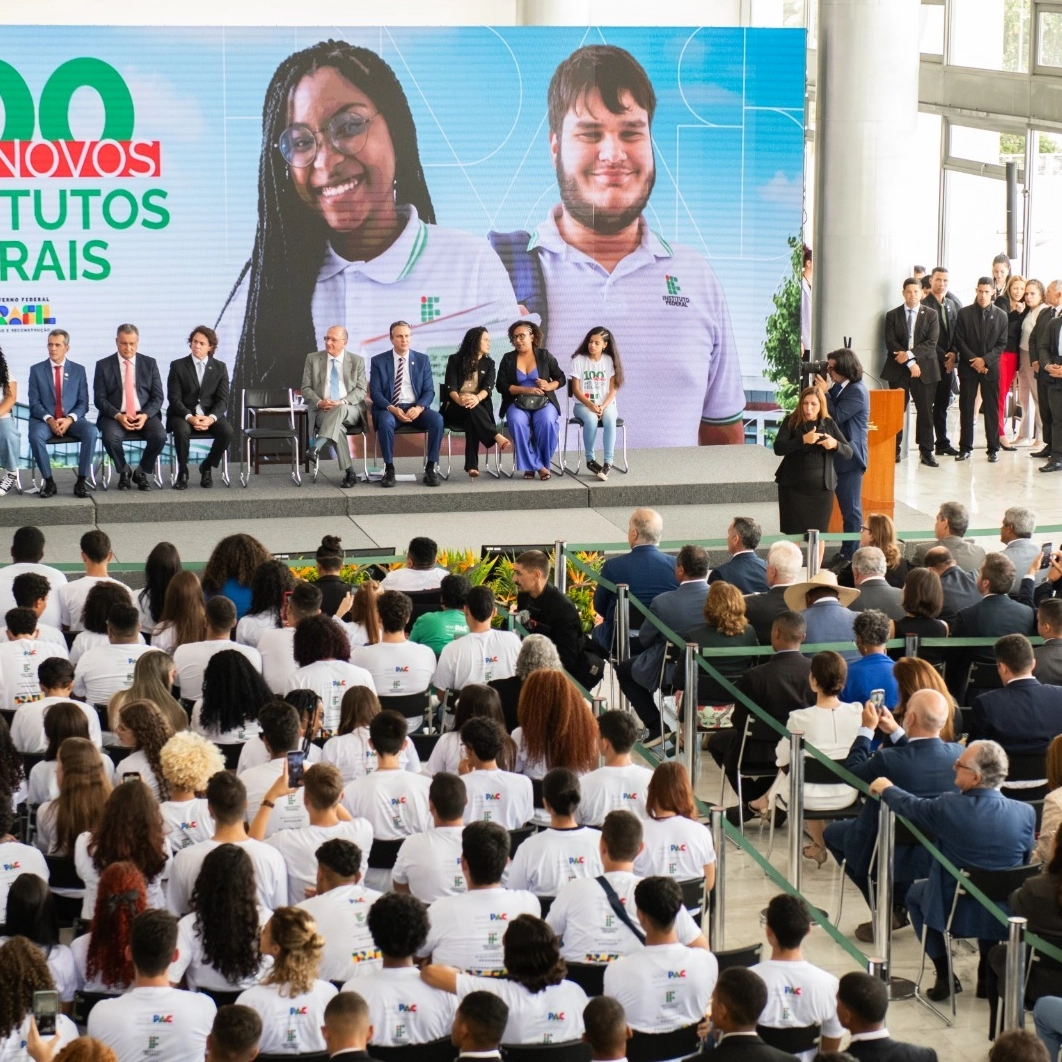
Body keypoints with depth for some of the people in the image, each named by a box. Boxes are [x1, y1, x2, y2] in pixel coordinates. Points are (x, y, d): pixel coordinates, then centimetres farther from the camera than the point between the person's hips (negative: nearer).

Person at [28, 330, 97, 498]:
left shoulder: (78, 370, 8)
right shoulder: (36, 370, 6)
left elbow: (83, 403, 4)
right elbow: (34, 403, 0)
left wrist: (69, 419, -15)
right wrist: (49, 419, -18)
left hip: (72, 420, 1)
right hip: (44, 420, -1)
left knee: (91, 432, -31)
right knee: (35, 436, -35)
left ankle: (82, 481, -24)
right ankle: (48, 482, -22)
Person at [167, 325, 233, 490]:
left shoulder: (220, 368, 7)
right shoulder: (177, 366, 1)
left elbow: (222, 400, 0)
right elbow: (174, 398, -6)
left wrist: (211, 418, -20)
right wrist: (190, 417, -24)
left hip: (210, 415, 2)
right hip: (184, 414, -2)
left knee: (227, 431, -28)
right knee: (182, 430, -36)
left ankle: (207, 467, -2)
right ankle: (182, 472, -12)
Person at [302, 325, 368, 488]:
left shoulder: (357, 361, 8)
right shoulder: (313, 359, 10)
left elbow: (361, 390, 1)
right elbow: (306, 388, 8)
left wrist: (342, 402, -17)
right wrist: (319, 402, -14)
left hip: (351, 410, 0)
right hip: (323, 411, 0)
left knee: (340, 410, -38)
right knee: (338, 426, -34)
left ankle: (316, 447, -50)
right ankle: (349, 472, -32)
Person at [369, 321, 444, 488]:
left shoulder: (422, 360, 9)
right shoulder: (378, 361, 4)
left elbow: (429, 391, 5)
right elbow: (375, 392, -2)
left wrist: (419, 407, -17)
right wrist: (392, 408, -20)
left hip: (415, 409, 2)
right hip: (390, 408, -2)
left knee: (437, 419, -29)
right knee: (385, 421, -37)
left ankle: (431, 467, -19)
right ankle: (389, 468, -24)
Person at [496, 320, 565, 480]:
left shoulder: (544, 356, 8)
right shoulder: (507, 359, 9)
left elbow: (561, 379, 11)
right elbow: (501, 386, 0)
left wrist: (549, 386, -12)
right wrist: (525, 390, -13)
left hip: (543, 402, 0)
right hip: (517, 403, 0)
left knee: (547, 422, -34)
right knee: (517, 422, -34)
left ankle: (542, 463, -17)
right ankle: (535, 465, -27)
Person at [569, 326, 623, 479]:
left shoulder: (609, 361, 2)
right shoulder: (579, 360, -2)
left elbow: (612, 390, 0)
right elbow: (576, 390, -5)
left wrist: (603, 407, -16)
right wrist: (591, 405, -19)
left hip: (605, 404, 1)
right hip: (583, 405, -1)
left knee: (610, 420, -34)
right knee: (591, 420, -36)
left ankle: (608, 462, -33)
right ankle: (589, 460, -20)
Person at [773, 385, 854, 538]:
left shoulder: (829, 424, 5)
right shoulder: (790, 422, -1)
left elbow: (849, 453, 3)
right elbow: (778, 448, -15)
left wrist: (835, 444, -18)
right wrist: (803, 440, -27)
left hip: (822, 488, 2)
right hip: (793, 487, -2)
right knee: (793, 534, -1)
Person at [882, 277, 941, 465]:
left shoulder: (931, 315, 5)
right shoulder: (892, 315, 6)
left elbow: (931, 342, -5)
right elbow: (890, 343, -4)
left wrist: (910, 354, -16)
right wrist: (910, 363, -13)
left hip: (924, 368, 0)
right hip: (898, 369, 0)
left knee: (925, 411, 2)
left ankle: (926, 451, 7)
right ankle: (894, 450, 8)